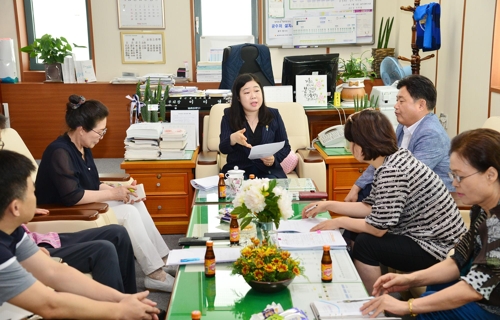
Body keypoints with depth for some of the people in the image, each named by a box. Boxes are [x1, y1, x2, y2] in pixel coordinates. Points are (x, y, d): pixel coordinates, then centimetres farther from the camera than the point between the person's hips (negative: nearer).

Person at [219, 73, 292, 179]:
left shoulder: (274, 115, 4)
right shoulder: (229, 116, 0)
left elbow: (285, 147, 9)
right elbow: (223, 149, -10)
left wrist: (274, 159, -13)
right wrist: (232, 139, -34)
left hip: (268, 171, 1)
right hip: (238, 170, -1)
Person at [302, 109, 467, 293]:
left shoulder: (392, 172, -25)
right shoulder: (394, 160, 5)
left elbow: (378, 227, -23)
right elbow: (372, 208, 9)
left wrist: (340, 222, -8)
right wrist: (329, 205, 9)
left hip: (437, 248, -10)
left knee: (365, 244, -16)